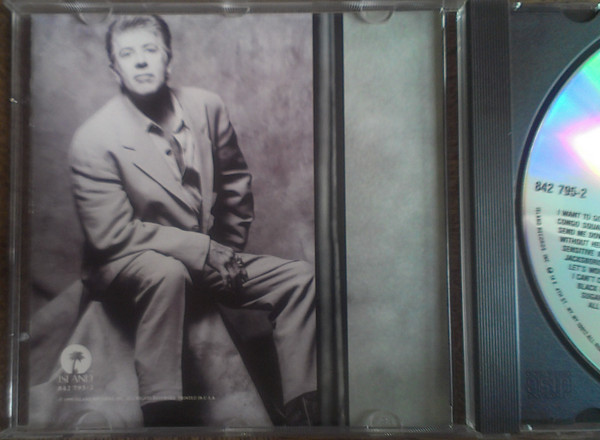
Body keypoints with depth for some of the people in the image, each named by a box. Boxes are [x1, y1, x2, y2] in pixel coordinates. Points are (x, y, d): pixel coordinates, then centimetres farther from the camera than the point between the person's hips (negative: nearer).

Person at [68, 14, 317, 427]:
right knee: (166, 274, -39)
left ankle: (305, 414, -2)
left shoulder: (207, 106, 0)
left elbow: (236, 181, 12)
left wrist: (230, 249, 6)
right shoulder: (94, 138, -13)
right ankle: (162, 414, -25)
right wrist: (204, 250, -20)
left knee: (299, 277, -8)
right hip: (125, 263, -5)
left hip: (211, 257, 5)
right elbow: (111, 234, -16)